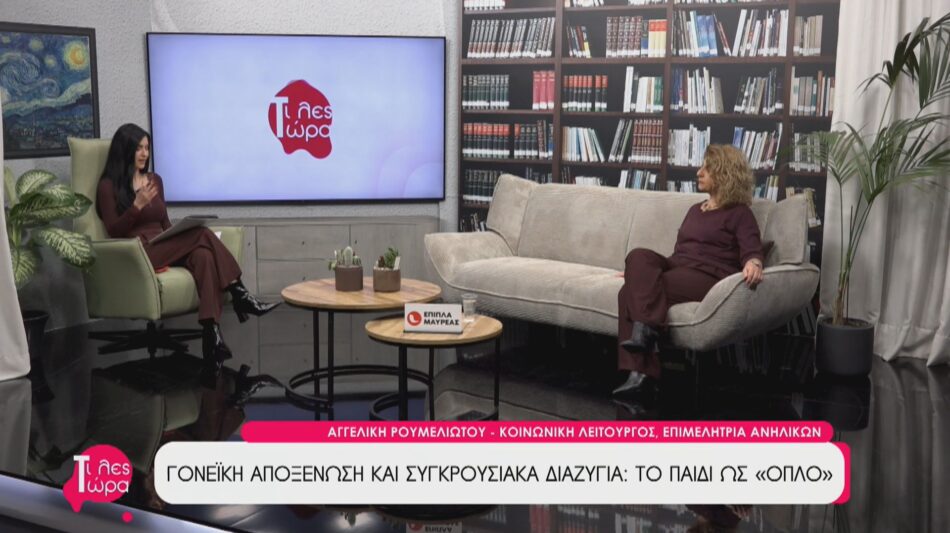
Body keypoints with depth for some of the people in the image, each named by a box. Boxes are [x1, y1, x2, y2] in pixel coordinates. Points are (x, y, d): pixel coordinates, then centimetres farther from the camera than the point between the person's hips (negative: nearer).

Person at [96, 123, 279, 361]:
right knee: (202, 234, -28)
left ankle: (211, 332, -45)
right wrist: (137, 206, -16)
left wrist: (179, 238, 1)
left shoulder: (155, 180, 21)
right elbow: (114, 231, -4)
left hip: (165, 249, 5)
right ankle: (240, 296, -27)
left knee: (203, 256, -32)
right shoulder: (108, 186, 3)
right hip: (138, 254, -5)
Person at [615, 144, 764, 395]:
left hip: (708, 276, -7)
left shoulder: (739, 214, 6)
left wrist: (753, 264, -33)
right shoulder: (695, 210, 29)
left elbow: (752, 250, -8)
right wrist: (639, 271, 27)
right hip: (678, 268, 7)